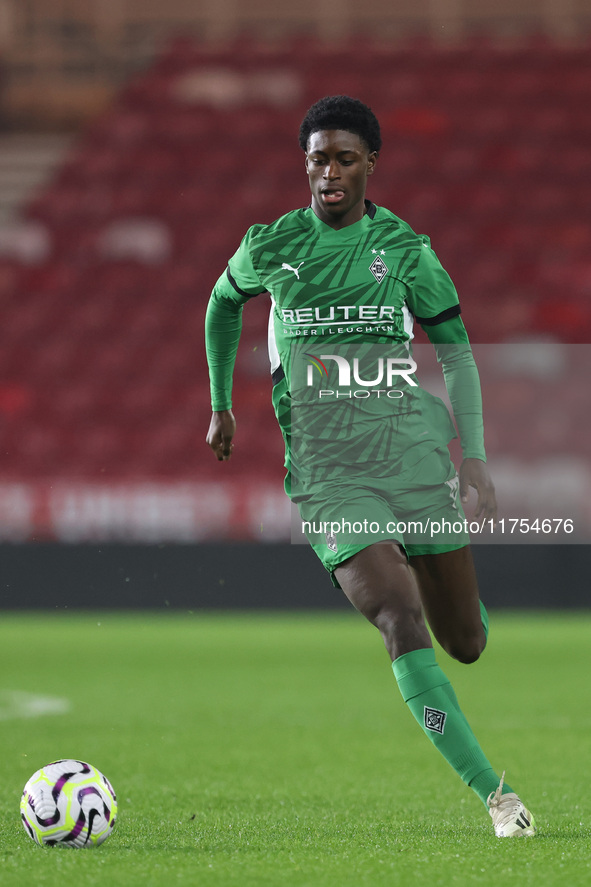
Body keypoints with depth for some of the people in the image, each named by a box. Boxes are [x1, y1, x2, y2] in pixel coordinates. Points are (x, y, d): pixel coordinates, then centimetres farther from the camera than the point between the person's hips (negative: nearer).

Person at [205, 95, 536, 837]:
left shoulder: (404, 248, 3)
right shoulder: (270, 247, 3)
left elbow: (456, 352, 8)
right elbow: (223, 302, 24)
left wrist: (475, 456, -2)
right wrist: (221, 406, 29)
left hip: (414, 454, 1)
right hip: (327, 470, -1)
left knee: (465, 643, 6)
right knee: (400, 621, -21)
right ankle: (493, 794, -21)